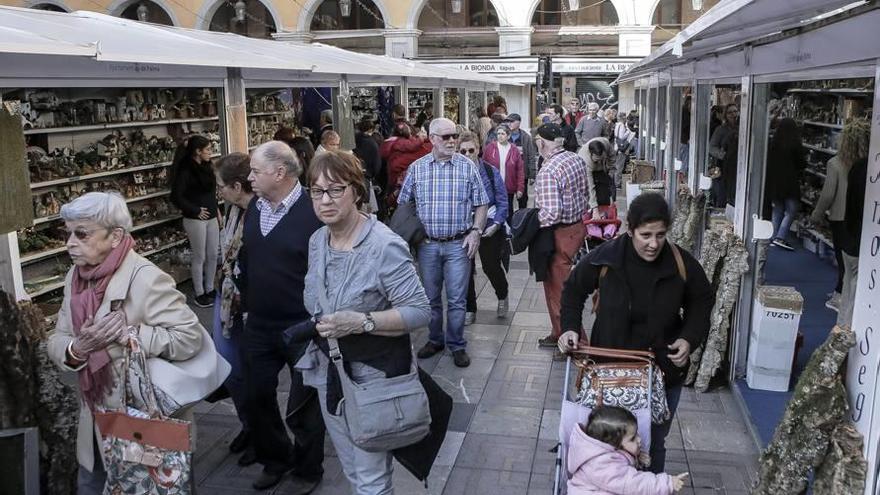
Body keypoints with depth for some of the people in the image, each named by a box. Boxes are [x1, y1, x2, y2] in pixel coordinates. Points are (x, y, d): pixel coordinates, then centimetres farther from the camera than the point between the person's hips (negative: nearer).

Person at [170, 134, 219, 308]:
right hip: (195, 219, -7)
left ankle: (209, 289, 27)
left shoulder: (205, 167, 7)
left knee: (213, 255, 12)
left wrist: (216, 210, 12)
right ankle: (199, 294, 15)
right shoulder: (186, 170, -15)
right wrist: (195, 211, -13)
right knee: (200, 257, 3)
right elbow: (176, 196, -18)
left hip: (211, 217, 7)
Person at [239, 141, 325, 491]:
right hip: (258, 325, 7)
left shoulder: (313, 211, -18)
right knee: (257, 397, 17)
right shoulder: (254, 208, 5)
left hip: (303, 327, -6)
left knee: (304, 405, 10)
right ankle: (275, 459, 41)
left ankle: (308, 469, 33)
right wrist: (245, 300, 13)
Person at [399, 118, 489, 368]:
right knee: (431, 297, 13)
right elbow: (404, 204, 9)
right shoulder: (417, 168, 2)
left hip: (458, 244, -1)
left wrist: (476, 231, -8)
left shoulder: (467, 166, 0)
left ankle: (457, 344, 18)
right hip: (427, 244, 2)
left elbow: (480, 204, 4)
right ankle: (435, 339, 31)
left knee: (456, 299, 3)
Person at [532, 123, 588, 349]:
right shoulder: (577, 160, 3)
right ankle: (559, 334, 34)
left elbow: (552, 213, -28)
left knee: (559, 289, 4)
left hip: (560, 234, -9)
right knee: (554, 283, 22)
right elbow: (584, 195, 12)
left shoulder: (547, 172, -24)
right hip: (578, 226, 9)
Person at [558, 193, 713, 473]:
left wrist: (689, 339, -11)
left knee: (654, 443, 17)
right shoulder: (604, 258, -15)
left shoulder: (682, 263, -12)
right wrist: (571, 327, -10)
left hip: (664, 370, 1)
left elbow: (702, 304, 6)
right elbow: (573, 290, 4)